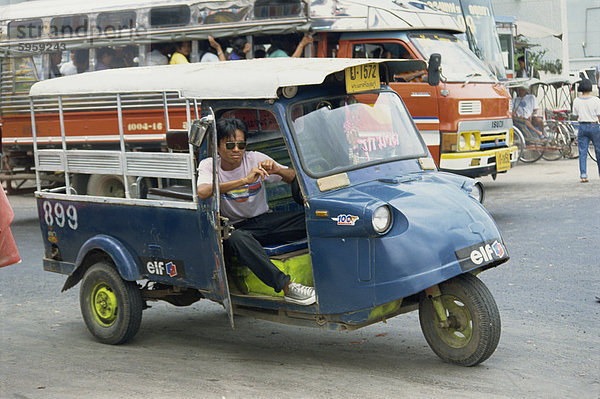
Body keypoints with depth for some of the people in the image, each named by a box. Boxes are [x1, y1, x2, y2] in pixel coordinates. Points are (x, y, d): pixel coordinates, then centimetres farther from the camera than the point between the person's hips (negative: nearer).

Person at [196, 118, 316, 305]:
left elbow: (297, 179, 0)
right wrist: (244, 181, -34)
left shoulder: (255, 159, 1)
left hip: (263, 221, 3)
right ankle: (287, 287, -43)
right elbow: (202, 192, -30)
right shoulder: (208, 165, -5)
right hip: (235, 227, -3)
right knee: (237, 239, -40)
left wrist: (277, 170, -23)